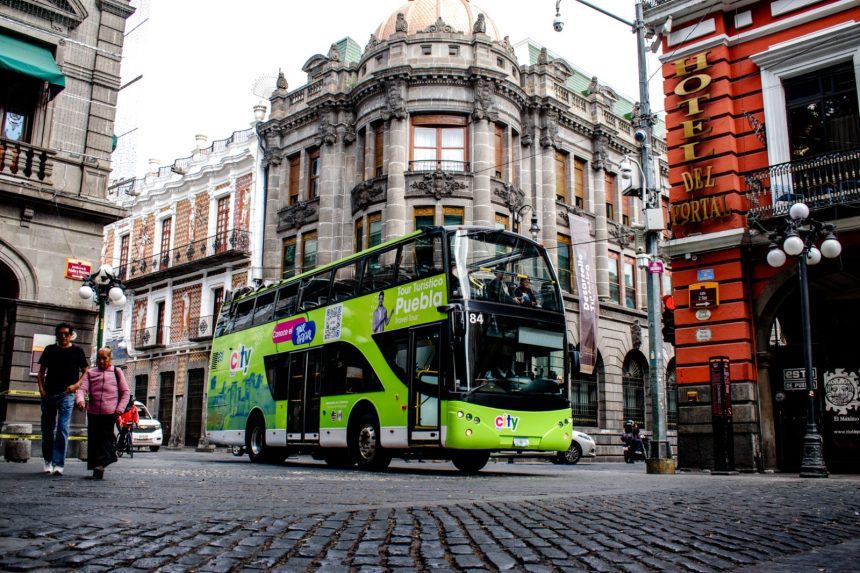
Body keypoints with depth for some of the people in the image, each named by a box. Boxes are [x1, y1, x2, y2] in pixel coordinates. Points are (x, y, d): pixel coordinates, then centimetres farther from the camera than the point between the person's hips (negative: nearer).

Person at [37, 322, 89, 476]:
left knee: (62, 428, -12)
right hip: (48, 394, 3)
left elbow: (86, 372, 6)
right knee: (47, 429, 10)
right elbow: (41, 372, 15)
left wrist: (76, 385, -9)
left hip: (66, 395, -3)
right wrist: (41, 388, 1)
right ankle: (48, 460, 27)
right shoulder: (50, 350, 11)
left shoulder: (77, 351, 4)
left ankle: (58, 464, -14)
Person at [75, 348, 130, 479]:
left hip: (110, 413, -2)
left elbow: (125, 392, 10)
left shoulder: (117, 372, 10)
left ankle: (100, 465, -8)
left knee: (106, 439, -6)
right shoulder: (90, 373, 14)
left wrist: (120, 408, -2)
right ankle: (97, 468, 12)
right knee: (93, 440, 5)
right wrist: (80, 400, -21)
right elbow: (82, 389, 1)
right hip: (93, 412, 2)